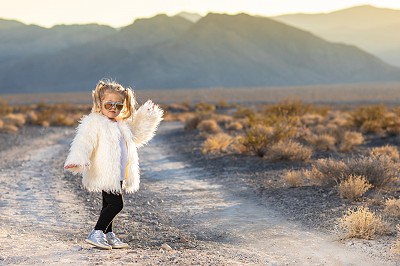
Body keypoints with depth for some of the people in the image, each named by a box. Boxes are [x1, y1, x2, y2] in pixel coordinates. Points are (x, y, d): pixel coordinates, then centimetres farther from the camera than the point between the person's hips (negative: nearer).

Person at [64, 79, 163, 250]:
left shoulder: (123, 125, 17)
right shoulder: (93, 123, -9)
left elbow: (137, 136, 34)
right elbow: (84, 143, -20)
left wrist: (146, 116, 29)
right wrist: (77, 161, -35)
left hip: (118, 176, 9)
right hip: (105, 174, -9)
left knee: (109, 205, 15)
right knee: (116, 204, -14)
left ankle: (108, 235, 23)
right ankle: (95, 234, -11)